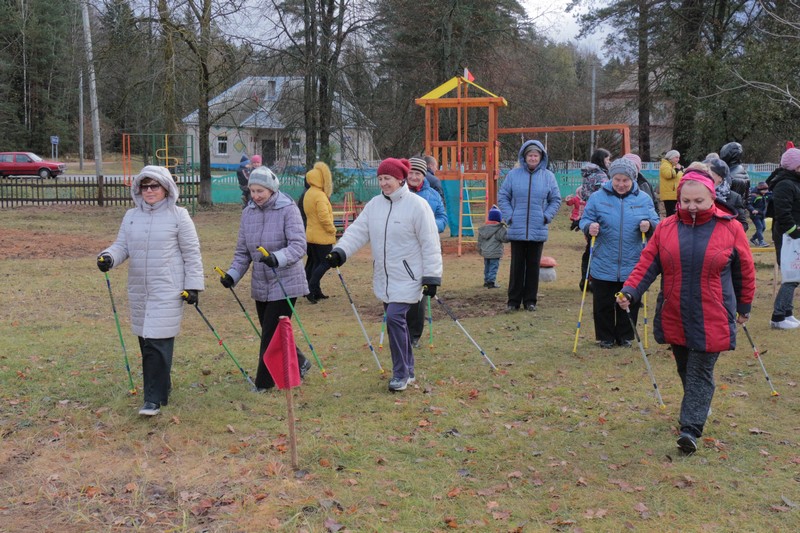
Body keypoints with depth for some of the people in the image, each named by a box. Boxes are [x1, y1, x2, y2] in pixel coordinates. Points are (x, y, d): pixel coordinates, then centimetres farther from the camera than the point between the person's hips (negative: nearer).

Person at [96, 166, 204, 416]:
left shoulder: (178, 216, -4)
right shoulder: (131, 216, 10)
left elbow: (192, 253, -2)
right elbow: (122, 245, 8)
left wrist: (193, 285, -6)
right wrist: (108, 256, -15)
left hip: (167, 292, -5)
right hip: (138, 292, 6)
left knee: (157, 344, -9)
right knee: (146, 342, 12)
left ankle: (154, 398, -3)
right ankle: (162, 385, 30)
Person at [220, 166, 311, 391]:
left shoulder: (288, 209, -12)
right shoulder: (248, 213, 5)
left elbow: (299, 245, -20)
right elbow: (242, 251, 11)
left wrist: (277, 258, -37)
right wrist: (233, 274, -4)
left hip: (284, 284, -6)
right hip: (260, 285, 6)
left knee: (272, 335, -5)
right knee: (271, 332, 14)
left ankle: (265, 382, 9)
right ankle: (299, 363, 35)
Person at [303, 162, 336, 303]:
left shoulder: (308, 194, 11)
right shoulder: (320, 195, -19)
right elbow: (324, 216, -25)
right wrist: (332, 229, -11)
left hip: (311, 234, 9)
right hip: (322, 236, -9)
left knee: (316, 262, 14)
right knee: (325, 262, -3)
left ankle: (315, 291, 18)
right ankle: (310, 288, -10)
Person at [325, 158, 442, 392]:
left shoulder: (417, 205, -12)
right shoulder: (374, 204, 6)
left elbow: (430, 244, -12)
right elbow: (358, 231, 1)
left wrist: (432, 277, -14)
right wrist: (341, 250, -17)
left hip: (408, 278, -6)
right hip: (384, 278, 7)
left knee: (395, 318, -15)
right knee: (395, 321, 13)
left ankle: (401, 373, 0)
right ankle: (407, 370, 27)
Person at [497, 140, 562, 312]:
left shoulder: (548, 176, 2)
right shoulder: (513, 175, 0)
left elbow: (556, 200, 9)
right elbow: (502, 197, 5)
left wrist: (546, 216, -3)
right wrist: (509, 216, -4)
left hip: (538, 231, 1)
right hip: (517, 230, -1)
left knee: (533, 266, 8)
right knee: (517, 266, 5)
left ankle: (530, 300, 18)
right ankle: (513, 300, 13)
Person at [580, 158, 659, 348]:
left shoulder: (643, 199, 3)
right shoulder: (597, 197, -1)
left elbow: (656, 224, 8)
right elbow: (585, 220, 4)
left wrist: (649, 225, -15)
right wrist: (589, 227, -19)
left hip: (633, 266, 1)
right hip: (604, 266, -1)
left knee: (630, 303, 11)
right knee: (603, 304, 7)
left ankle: (625, 336, 27)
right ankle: (605, 337, 23)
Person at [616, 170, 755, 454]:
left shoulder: (730, 228, -5)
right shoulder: (666, 228, 1)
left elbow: (745, 271, 5)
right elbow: (647, 263, -1)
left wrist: (744, 306, 12)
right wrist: (630, 291, -16)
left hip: (711, 320, -3)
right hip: (674, 318, 4)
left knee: (700, 373, -4)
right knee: (685, 370, 17)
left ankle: (691, 428, -6)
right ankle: (697, 409, 38)